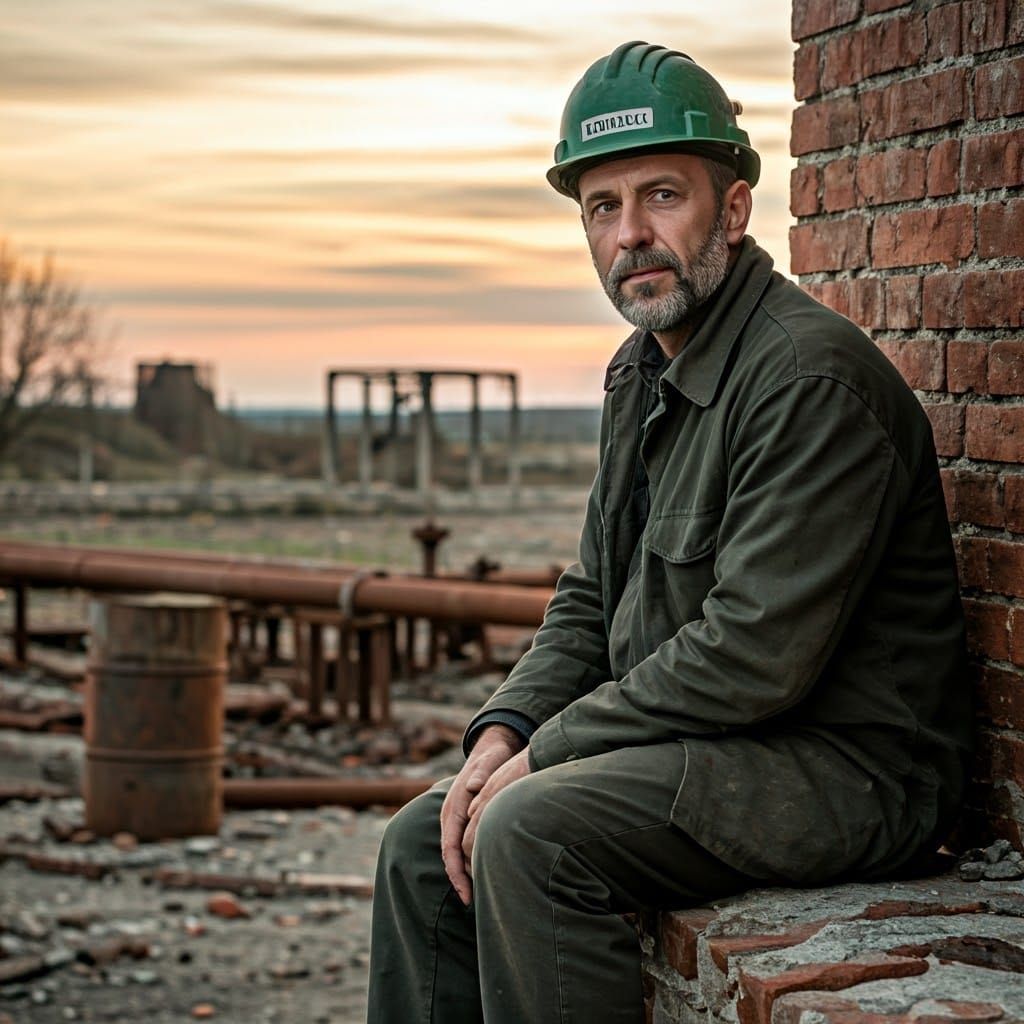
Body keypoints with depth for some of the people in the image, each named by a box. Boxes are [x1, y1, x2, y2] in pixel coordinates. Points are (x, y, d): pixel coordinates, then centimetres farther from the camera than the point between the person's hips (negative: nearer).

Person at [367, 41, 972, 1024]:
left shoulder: (810, 379, -20)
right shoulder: (641, 372, 12)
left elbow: (755, 655, -25)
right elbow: (591, 600, 18)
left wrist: (547, 753, -16)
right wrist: (504, 730, 0)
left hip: (844, 768, -10)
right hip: (698, 746, 10)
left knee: (530, 831, -28)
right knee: (424, 844, 5)